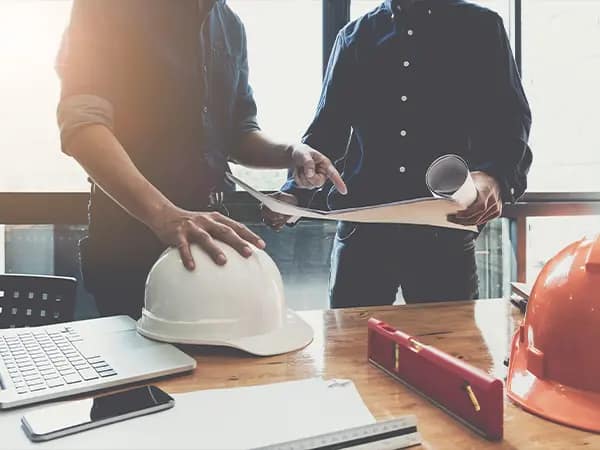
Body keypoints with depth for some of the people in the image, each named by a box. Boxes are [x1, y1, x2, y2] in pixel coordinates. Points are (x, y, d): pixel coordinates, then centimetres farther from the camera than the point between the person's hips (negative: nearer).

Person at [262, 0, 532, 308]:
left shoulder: (480, 28, 11)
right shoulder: (354, 36, 15)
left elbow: (511, 118, 2)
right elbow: (327, 129, 13)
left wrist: (494, 177, -21)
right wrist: (294, 192, -4)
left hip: (445, 230, -1)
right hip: (362, 228, 2)